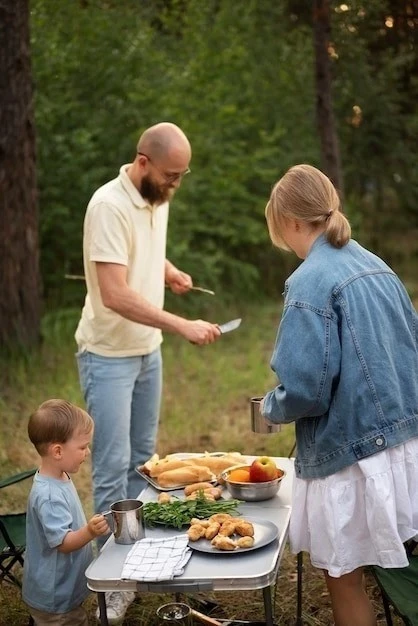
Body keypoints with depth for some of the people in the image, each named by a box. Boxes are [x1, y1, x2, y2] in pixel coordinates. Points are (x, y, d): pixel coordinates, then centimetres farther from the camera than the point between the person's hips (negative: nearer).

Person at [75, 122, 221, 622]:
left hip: (148, 350, 8)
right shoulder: (109, 205, -22)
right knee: (113, 467, -2)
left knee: (142, 459, 14)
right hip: (108, 355, -8)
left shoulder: (158, 198, 3)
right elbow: (115, 295, -28)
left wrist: (169, 272, 3)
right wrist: (182, 326, -31)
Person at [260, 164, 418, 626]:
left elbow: (304, 389, -22)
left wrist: (271, 407, -2)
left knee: (343, 576, 10)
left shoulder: (310, 282, -17)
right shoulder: (376, 266, 7)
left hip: (350, 452, -8)